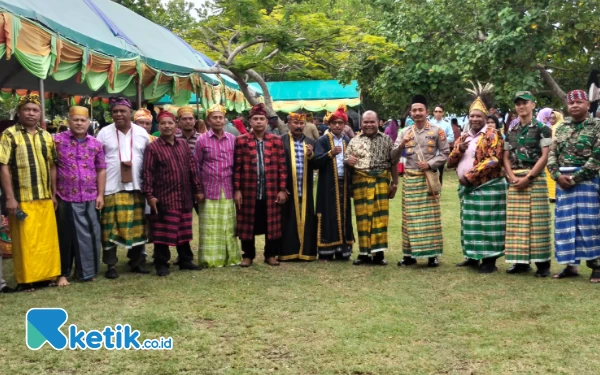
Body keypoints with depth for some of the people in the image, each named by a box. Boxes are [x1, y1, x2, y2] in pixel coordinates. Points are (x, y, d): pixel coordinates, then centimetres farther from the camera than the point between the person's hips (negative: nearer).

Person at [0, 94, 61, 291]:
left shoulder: (47, 137, 12)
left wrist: (54, 193, 12)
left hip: (45, 198, 5)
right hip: (22, 199, -5)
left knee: (47, 239, 9)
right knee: (25, 241, 2)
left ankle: (46, 275, 20)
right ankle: (26, 279, 12)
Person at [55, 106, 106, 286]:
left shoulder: (95, 144, 7)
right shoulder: (57, 140, -2)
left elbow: (101, 170, 9)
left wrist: (100, 195, 4)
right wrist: (53, 194, -6)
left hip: (90, 198, 3)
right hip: (65, 197, -3)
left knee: (91, 235, 7)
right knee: (66, 236, 6)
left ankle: (87, 271, 21)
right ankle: (63, 273, 17)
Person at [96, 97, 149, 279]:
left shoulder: (141, 133, 8)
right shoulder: (104, 133, 1)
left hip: (136, 187, 2)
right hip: (111, 188, -2)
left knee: (137, 226, 7)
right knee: (111, 227, -1)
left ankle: (136, 261, 19)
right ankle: (111, 264, 7)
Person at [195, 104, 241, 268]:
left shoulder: (232, 139, 6)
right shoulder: (202, 139, 0)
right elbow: (196, 166, 2)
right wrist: (199, 190, -3)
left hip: (228, 190, 2)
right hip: (209, 190, -2)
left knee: (228, 226, 8)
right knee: (210, 227, 2)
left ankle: (230, 257, 16)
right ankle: (211, 259, 9)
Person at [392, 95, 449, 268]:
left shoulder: (437, 131, 1)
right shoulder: (405, 132, 8)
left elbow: (445, 153, 0)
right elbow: (393, 156, 3)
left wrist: (430, 164, -13)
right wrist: (401, 145, -16)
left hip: (428, 178, -3)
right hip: (409, 178, 3)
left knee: (430, 215, -1)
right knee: (410, 215, 5)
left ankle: (432, 254, 6)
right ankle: (410, 254, 12)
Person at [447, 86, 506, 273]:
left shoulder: (492, 134, -7)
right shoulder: (463, 137, 14)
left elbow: (493, 160, -18)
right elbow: (450, 162, 13)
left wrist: (470, 175, -19)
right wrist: (459, 149, -8)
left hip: (487, 187, -7)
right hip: (467, 187, 7)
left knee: (487, 223, -5)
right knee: (470, 223, 12)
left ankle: (489, 260, 1)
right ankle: (472, 256, 22)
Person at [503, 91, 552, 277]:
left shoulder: (542, 128, -1)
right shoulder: (511, 131, 14)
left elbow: (544, 156, -8)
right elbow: (506, 158, 12)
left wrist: (528, 177, -13)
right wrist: (512, 177, -5)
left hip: (535, 179, -5)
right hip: (515, 180, 5)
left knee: (537, 220, -5)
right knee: (516, 221, 4)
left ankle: (542, 262, 0)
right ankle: (521, 261, 11)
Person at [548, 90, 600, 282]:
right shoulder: (562, 128, 13)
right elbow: (552, 154, 10)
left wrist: (575, 177, -15)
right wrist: (557, 175, -7)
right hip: (563, 181, 5)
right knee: (565, 222, 5)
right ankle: (571, 264, 13)